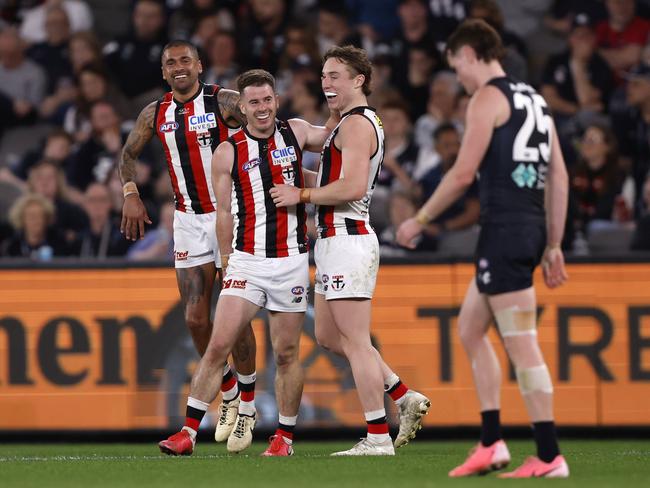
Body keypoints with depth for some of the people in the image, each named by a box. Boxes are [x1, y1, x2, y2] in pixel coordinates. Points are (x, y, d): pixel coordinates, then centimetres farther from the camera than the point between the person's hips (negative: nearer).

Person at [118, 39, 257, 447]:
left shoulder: (225, 102, -9)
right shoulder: (155, 115, 6)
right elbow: (129, 154, 21)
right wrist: (131, 195, 7)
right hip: (189, 220, 4)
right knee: (196, 318, 0)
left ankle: (247, 405, 8)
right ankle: (229, 395, 21)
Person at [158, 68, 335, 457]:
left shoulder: (296, 132, 6)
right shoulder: (228, 153, 2)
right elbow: (225, 213, 6)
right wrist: (227, 262, 6)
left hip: (291, 261, 1)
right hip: (246, 261, -1)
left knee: (287, 353, 4)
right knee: (219, 345, -9)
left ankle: (285, 436, 16)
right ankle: (190, 431, -7)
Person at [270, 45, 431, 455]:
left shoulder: (356, 124, -13)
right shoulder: (362, 123, 20)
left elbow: (352, 187, -23)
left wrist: (301, 196, -14)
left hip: (346, 240, -11)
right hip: (337, 240, 11)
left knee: (355, 341, -8)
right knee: (329, 335, 16)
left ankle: (378, 438, -7)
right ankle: (405, 398, 17)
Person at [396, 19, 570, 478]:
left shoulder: (488, 98, -7)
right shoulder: (534, 100, 18)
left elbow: (462, 174, -13)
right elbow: (559, 178, 17)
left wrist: (419, 221, -2)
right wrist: (553, 246, 19)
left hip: (504, 229, -9)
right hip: (531, 227, 9)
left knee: (521, 343, -8)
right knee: (470, 330, 17)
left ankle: (550, 456, -9)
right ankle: (491, 444, 14)